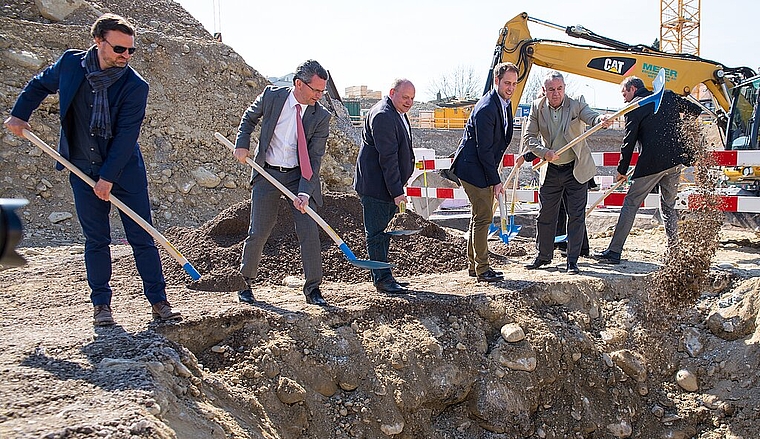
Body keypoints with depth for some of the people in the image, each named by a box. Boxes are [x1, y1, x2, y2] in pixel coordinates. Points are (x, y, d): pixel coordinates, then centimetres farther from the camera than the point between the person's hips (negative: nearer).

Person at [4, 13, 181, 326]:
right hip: (84, 173, 2)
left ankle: (158, 301, 9)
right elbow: (40, 85, 17)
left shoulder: (135, 86, -12)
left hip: (125, 172, -2)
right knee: (96, 241, 7)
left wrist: (108, 177, -18)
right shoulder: (70, 63, -4)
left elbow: (126, 136, -15)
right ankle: (101, 304, 17)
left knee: (142, 238, 1)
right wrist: (19, 113, 9)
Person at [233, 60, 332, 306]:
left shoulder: (321, 116, -10)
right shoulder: (271, 96, -8)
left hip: (299, 176, 0)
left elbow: (314, 158, -12)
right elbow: (249, 118, 12)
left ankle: (313, 289, 7)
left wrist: (304, 192, -22)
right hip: (267, 174, 0)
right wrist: (242, 144, -3)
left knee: (309, 231, -6)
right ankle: (246, 282, 24)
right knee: (258, 232, 4)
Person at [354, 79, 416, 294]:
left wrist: (398, 188, 21)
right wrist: (397, 192, -24)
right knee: (377, 233, -3)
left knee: (384, 230, 15)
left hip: (388, 185, 11)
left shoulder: (398, 114, 15)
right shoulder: (382, 115, -19)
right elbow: (387, 157, -23)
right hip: (375, 185, -11)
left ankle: (383, 276, 23)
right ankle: (382, 278, 2)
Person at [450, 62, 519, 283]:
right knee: (483, 217, -6)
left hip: (485, 167, 10)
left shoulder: (504, 103, 9)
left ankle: (473, 265, 27)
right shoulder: (486, 109, -22)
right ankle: (482, 270, 3)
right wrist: (496, 181, -18)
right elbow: (484, 150, -22)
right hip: (473, 168, -10)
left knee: (479, 216, 16)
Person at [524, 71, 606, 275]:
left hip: (576, 170, -2)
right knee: (545, 216, 10)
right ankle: (543, 256, 28)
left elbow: (591, 117, -25)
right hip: (550, 171, 2)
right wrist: (544, 152, -20)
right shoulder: (537, 107, -2)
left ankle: (572, 261, 9)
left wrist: (601, 119, -49)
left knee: (576, 216, 0)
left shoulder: (576, 105, -8)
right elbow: (529, 136, -3)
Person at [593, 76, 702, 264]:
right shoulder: (668, 97, 12)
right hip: (676, 160, 6)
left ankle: (614, 251, -2)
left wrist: (622, 170, 2)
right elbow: (695, 110, 20)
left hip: (652, 162, -6)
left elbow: (629, 141, -6)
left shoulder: (635, 108, -4)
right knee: (668, 205, 19)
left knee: (630, 205, -1)